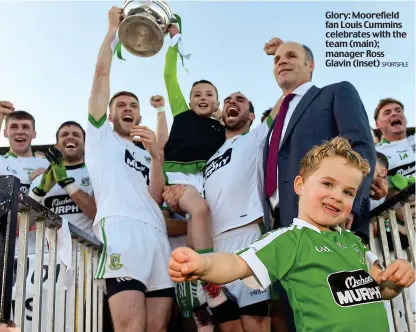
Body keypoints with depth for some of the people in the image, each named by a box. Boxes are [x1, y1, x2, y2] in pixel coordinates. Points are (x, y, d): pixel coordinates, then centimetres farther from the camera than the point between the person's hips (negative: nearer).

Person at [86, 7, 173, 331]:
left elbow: (156, 198, 15)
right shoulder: (100, 135, 23)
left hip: (157, 232, 5)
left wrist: (156, 155, 5)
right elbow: (102, 73, 16)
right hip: (120, 227, -5)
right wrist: (113, 28, 22)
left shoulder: (145, 155, 33)